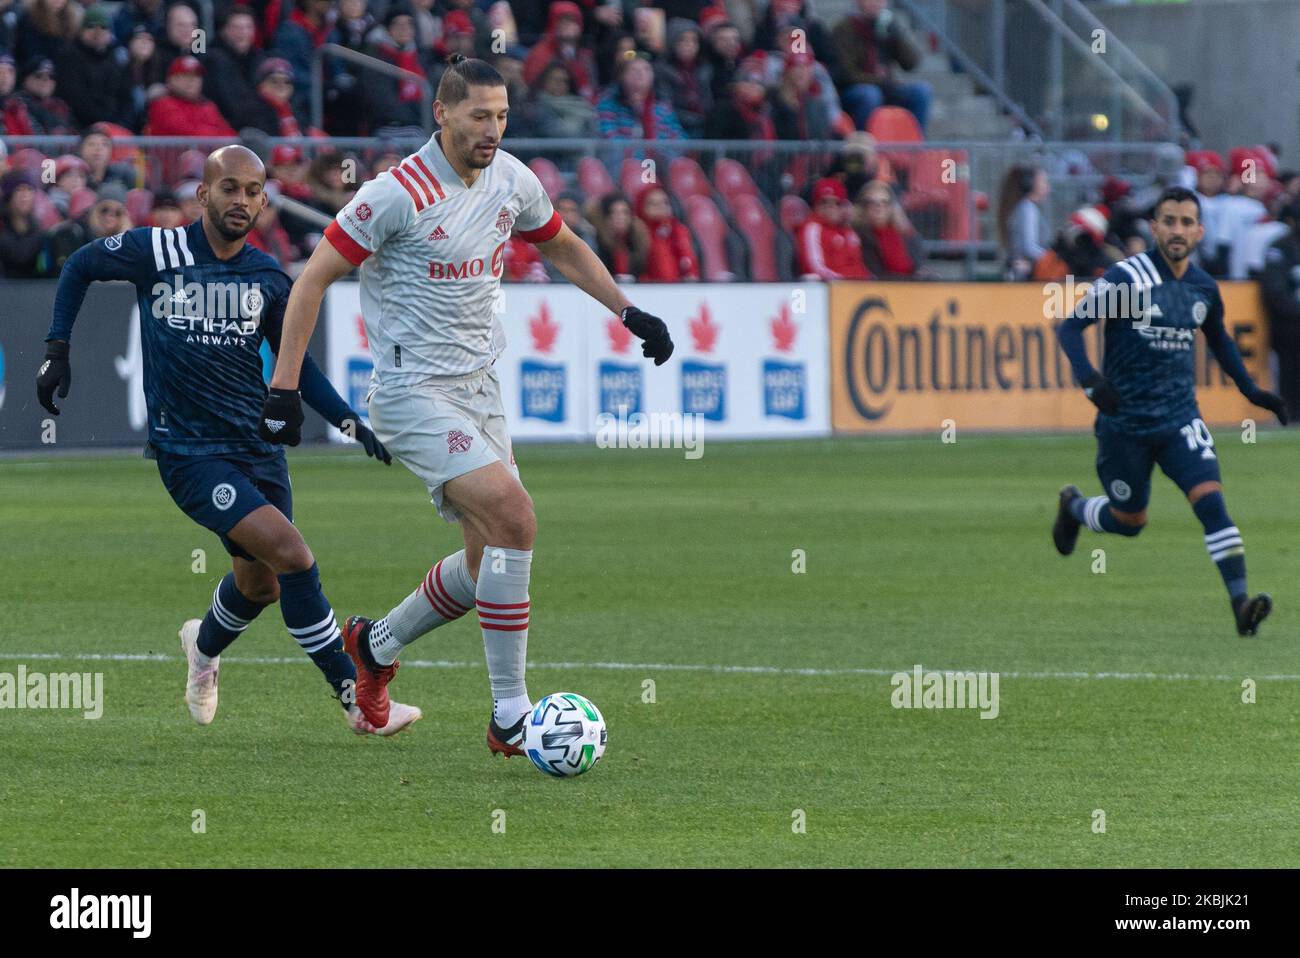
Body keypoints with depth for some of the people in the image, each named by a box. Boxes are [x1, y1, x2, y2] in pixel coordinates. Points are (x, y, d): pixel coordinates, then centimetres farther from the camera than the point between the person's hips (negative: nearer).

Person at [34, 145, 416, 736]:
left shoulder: (268, 279, 5)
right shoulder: (155, 252, -7)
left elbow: (295, 365, 17)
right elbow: (79, 268, 10)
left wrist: (349, 421, 4)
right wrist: (58, 351, 4)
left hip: (258, 446, 5)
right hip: (187, 451, -5)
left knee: (261, 582, 12)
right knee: (292, 554, -20)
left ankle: (205, 644, 49)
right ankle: (356, 699, -14)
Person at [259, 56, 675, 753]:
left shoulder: (513, 183, 4)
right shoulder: (399, 194, -17)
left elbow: (563, 248, 25)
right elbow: (314, 277, -12)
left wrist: (628, 312, 18)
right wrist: (284, 387, -15)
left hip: (478, 386, 8)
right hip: (413, 392, -8)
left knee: (492, 557, 7)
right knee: (514, 518, -22)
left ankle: (377, 643, 34)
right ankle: (510, 716, -17)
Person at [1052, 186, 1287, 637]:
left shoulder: (1204, 287, 3)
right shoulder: (1126, 277, -13)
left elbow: (1218, 338, 24)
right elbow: (1069, 327, -12)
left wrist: (1251, 390, 19)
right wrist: (1088, 377, -28)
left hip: (1180, 419, 3)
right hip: (1124, 423, -3)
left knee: (1210, 498, -19)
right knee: (1129, 520, 11)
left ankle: (1240, 601, -25)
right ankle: (1073, 506, 45)